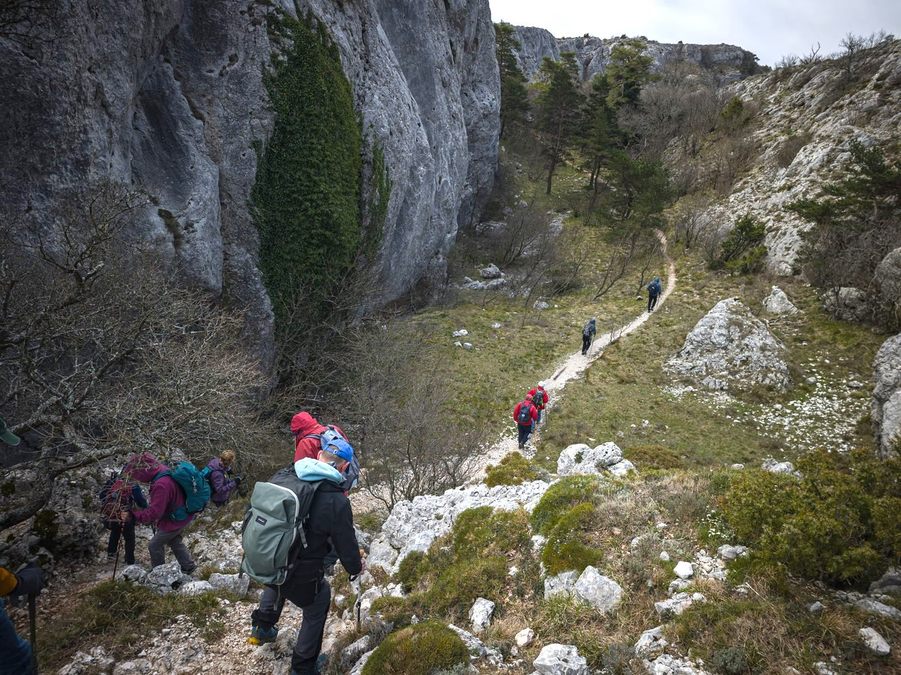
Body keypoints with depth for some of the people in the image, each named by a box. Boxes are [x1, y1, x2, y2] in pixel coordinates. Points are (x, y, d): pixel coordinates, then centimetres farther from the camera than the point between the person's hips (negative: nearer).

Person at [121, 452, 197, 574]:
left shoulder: (161, 485, -38)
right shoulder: (163, 469, -9)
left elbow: (153, 513, -34)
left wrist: (132, 516, -32)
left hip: (175, 520, -9)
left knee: (155, 545, 9)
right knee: (174, 541, 27)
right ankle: (189, 566, 38)